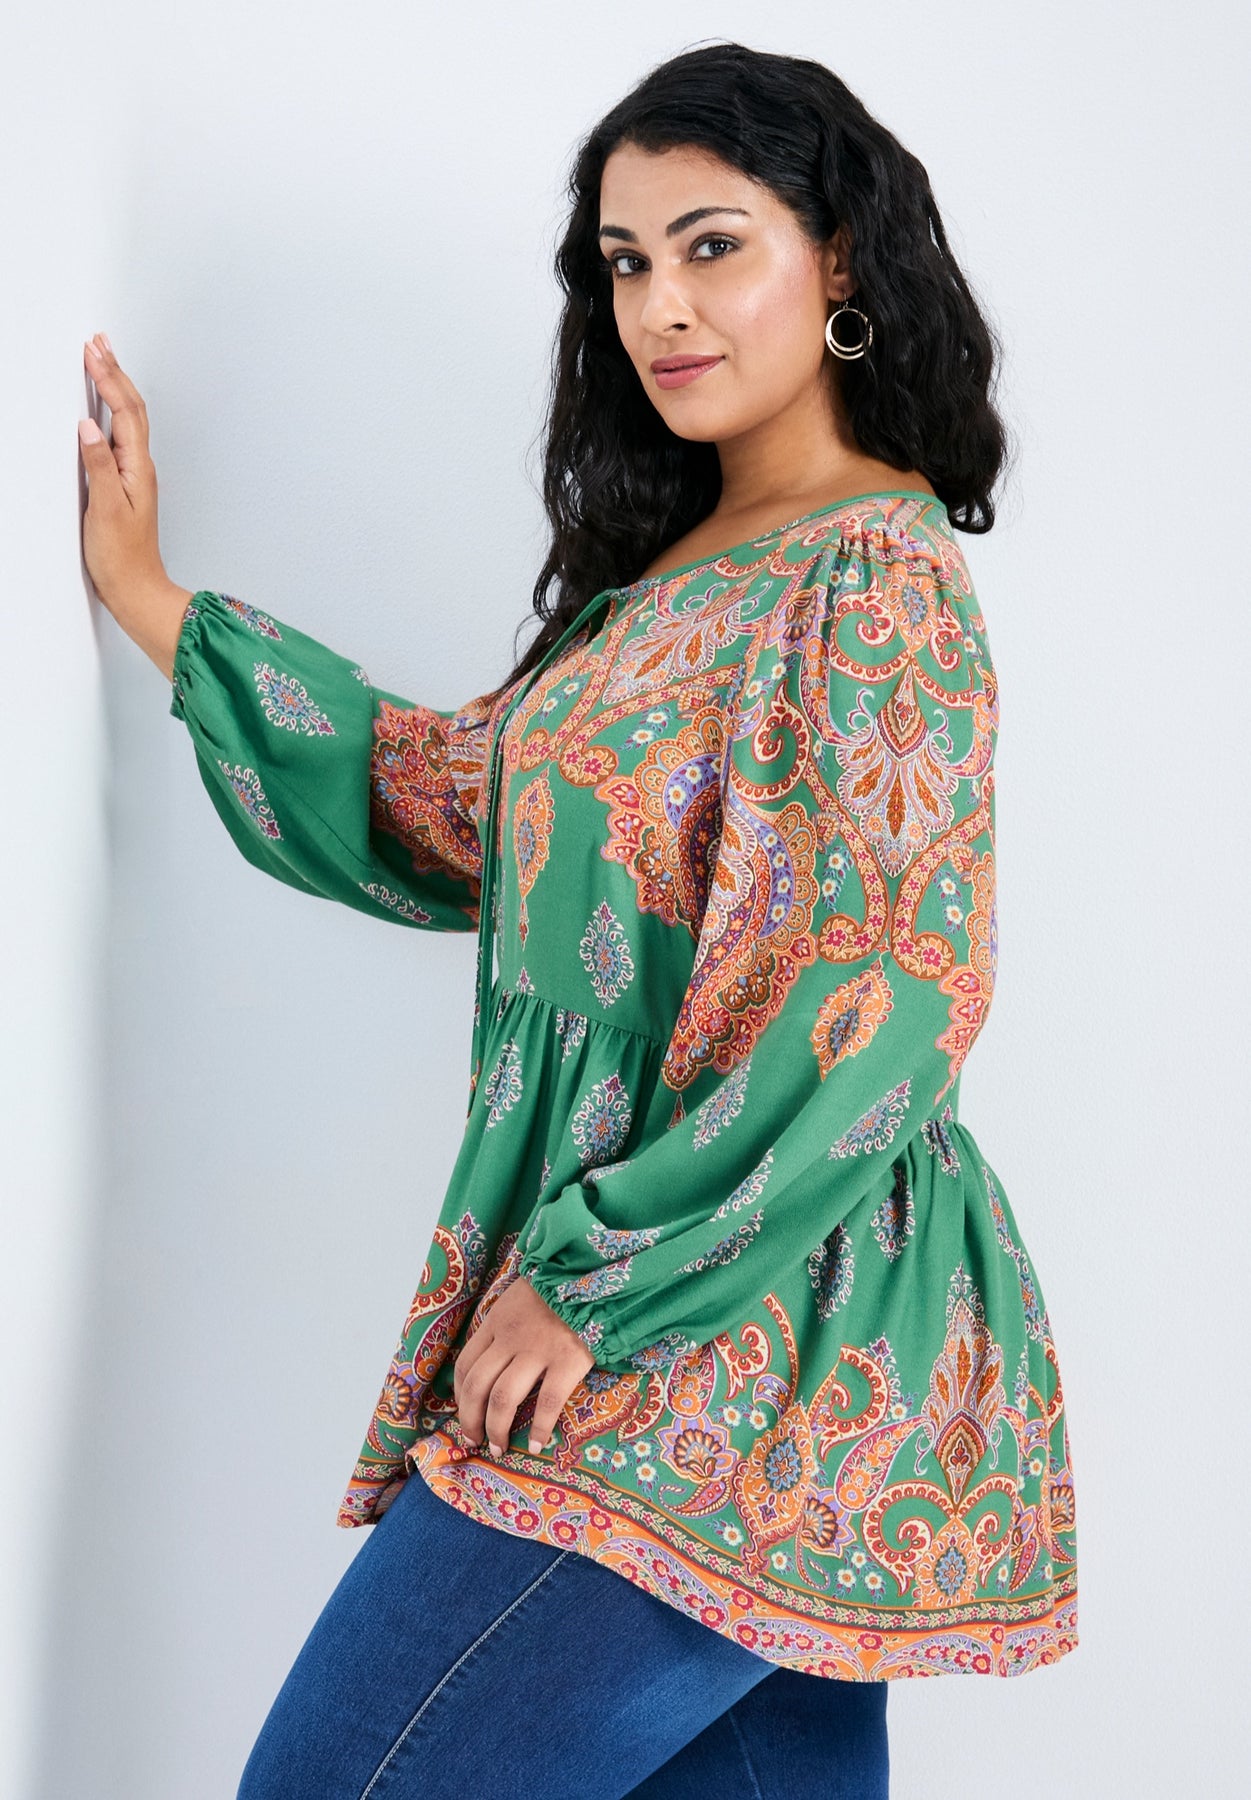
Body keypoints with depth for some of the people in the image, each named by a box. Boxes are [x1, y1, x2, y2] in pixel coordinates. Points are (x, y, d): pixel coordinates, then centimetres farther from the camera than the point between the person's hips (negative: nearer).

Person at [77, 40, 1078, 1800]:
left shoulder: (876, 577, -12)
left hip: (732, 1334, -8)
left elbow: (884, 996, -19)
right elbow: (451, 801, 19)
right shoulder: (677, 571, 16)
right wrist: (148, 602, 18)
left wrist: (594, 1274, -17)